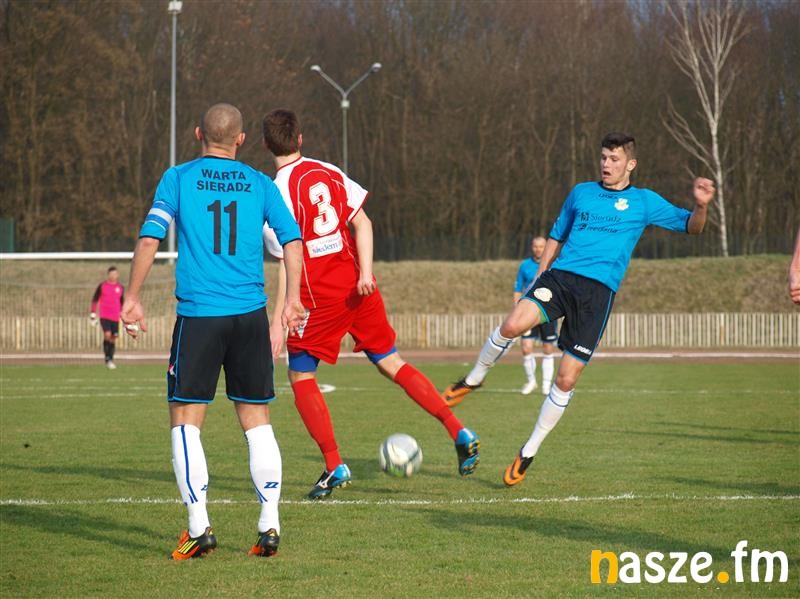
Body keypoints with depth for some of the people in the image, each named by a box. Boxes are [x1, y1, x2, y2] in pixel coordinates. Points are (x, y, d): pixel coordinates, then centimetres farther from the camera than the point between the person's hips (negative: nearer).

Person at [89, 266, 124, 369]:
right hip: (104, 316, -4)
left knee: (113, 338, 3)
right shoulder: (102, 286, 1)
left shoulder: (120, 288, 10)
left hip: (115, 318, 4)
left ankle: (111, 360, 13)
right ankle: (107, 359, -10)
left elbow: (122, 302, 20)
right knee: (107, 335, -19)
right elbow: (95, 300, 6)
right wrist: (92, 314, 2)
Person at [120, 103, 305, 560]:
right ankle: (270, 524, 3)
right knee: (257, 420, 9)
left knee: (186, 419, 3)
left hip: (198, 314, -2)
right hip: (251, 315, 2)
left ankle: (199, 527, -5)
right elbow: (292, 240, 5)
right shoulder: (260, 184, 9)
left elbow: (150, 239, -4)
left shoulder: (178, 178, 3)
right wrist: (292, 301, 14)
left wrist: (132, 298, 3)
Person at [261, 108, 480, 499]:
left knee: (300, 376, 9)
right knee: (391, 363, 16)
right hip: (359, 290, 5)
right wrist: (365, 272, -9)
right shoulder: (328, 173, 7)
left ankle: (334, 467, -1)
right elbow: (361, 222, -2)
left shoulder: (275, 193, -10)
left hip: (320, 300, -5)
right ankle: (459, 433, 6)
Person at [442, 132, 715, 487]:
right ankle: (474, 379, -1)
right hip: (560, 275, 1)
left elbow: (691, 227, 10)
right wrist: (538, 278, 18)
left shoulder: (643, 202, 11)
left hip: (599, 290, -1)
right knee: (513, 324, -28)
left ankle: (529, 453, 10)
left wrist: (700, 206, -12)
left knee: (567, 379, -5)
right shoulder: (581, 193, 18)